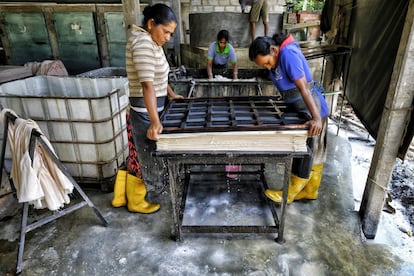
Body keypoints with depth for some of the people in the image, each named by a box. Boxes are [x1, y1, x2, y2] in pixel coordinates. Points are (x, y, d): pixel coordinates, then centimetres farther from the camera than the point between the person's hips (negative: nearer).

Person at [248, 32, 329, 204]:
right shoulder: (277, 55, 3)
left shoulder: (288, 54, -25)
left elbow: (303, 87, -31)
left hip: (312, 111, -9)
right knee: (314, 152, 18)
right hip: (299, 108, 10)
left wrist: (316, 117, -33)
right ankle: (310, 190, 32)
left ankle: (289, 194, 16)